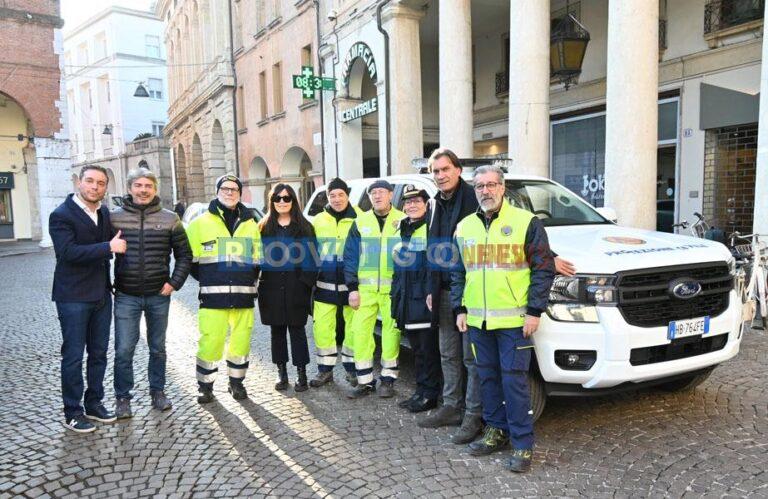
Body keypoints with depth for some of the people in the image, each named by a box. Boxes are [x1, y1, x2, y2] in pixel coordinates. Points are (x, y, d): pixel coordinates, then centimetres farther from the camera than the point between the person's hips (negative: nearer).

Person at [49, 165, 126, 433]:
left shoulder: (105, 212, 9)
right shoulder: (61, 215, -11)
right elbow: (69, 252, -24)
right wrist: (109, 247, -25)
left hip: (102, 295, 6)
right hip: (73, 297, -6)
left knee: (99, 353, 14)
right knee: (73, 356, 3)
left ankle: (94, 403, 28)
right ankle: (72, 412, 16)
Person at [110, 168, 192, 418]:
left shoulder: (169, 219, 0)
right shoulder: (114, 217, -1)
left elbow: (184, 255, 5)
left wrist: (174, 283, -4)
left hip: (159, 295, 1)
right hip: (126, 296, -1)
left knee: (157, 348, 13)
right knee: (124, 349, 0)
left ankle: (157, 392, 29)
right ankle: (122, 397, 18)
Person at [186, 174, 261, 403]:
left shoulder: (251, 224, 12)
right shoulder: (201, 223, 3)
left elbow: (258, 259, 19)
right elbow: (190, 258, 6)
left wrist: (248, 281, 10)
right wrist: (209, 281, 5)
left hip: (244, 296, 3)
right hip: (213, 297, -2)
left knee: (241, 342, 6)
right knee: (210, 342, -4)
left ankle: (236, 382, 25)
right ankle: (205, 385, 16)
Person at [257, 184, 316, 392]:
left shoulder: (304, 227, 3)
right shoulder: (264, 227, 8)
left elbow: (311, 257, -1)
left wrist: (307, 281, -10)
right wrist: (259, 281, -4)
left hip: (296, 289, -2)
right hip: (272, 289, 2)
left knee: (297, 329, 3)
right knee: (277, 330, 10)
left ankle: (301, 373, 12)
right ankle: (281, 372, 21)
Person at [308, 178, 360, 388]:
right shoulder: (318, 221, 8)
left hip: (350, 285, -2)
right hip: (325, 285, 2)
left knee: (353, 327, 5)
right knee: (322, 327, 3)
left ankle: (351, 367, 22)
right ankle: (325, 369, 17)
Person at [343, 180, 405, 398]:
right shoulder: (360, 223, 8)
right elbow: (350, 256, 6)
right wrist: (352, 288, 0)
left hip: (393, 289, -2)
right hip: (365, 289, 2)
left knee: (391, 331, 4)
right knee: (360, 331, 1)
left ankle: (388, 379, 18)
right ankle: (365, 381, 13)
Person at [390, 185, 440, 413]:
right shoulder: (401, 229, 17)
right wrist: (395, 295, 18)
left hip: (424, 298, -8)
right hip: (406, 297, 8)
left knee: (428, 348, 0)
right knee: (416, 348, 15)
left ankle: (429, 394, 11)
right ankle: (421, 391, 26)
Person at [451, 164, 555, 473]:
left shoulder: (526, 222, -4)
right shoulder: (464, 227, 10)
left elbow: (544, 268, -5)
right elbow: (458, 273, 16)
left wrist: (534, 310, -10)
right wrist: (460, 309, 9)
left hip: (514, 320, -5)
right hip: (477, 320, 5)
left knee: (514, 379, -2)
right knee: (487, 377, 14)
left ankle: (522, 443, 11)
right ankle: (496, 431, 29)